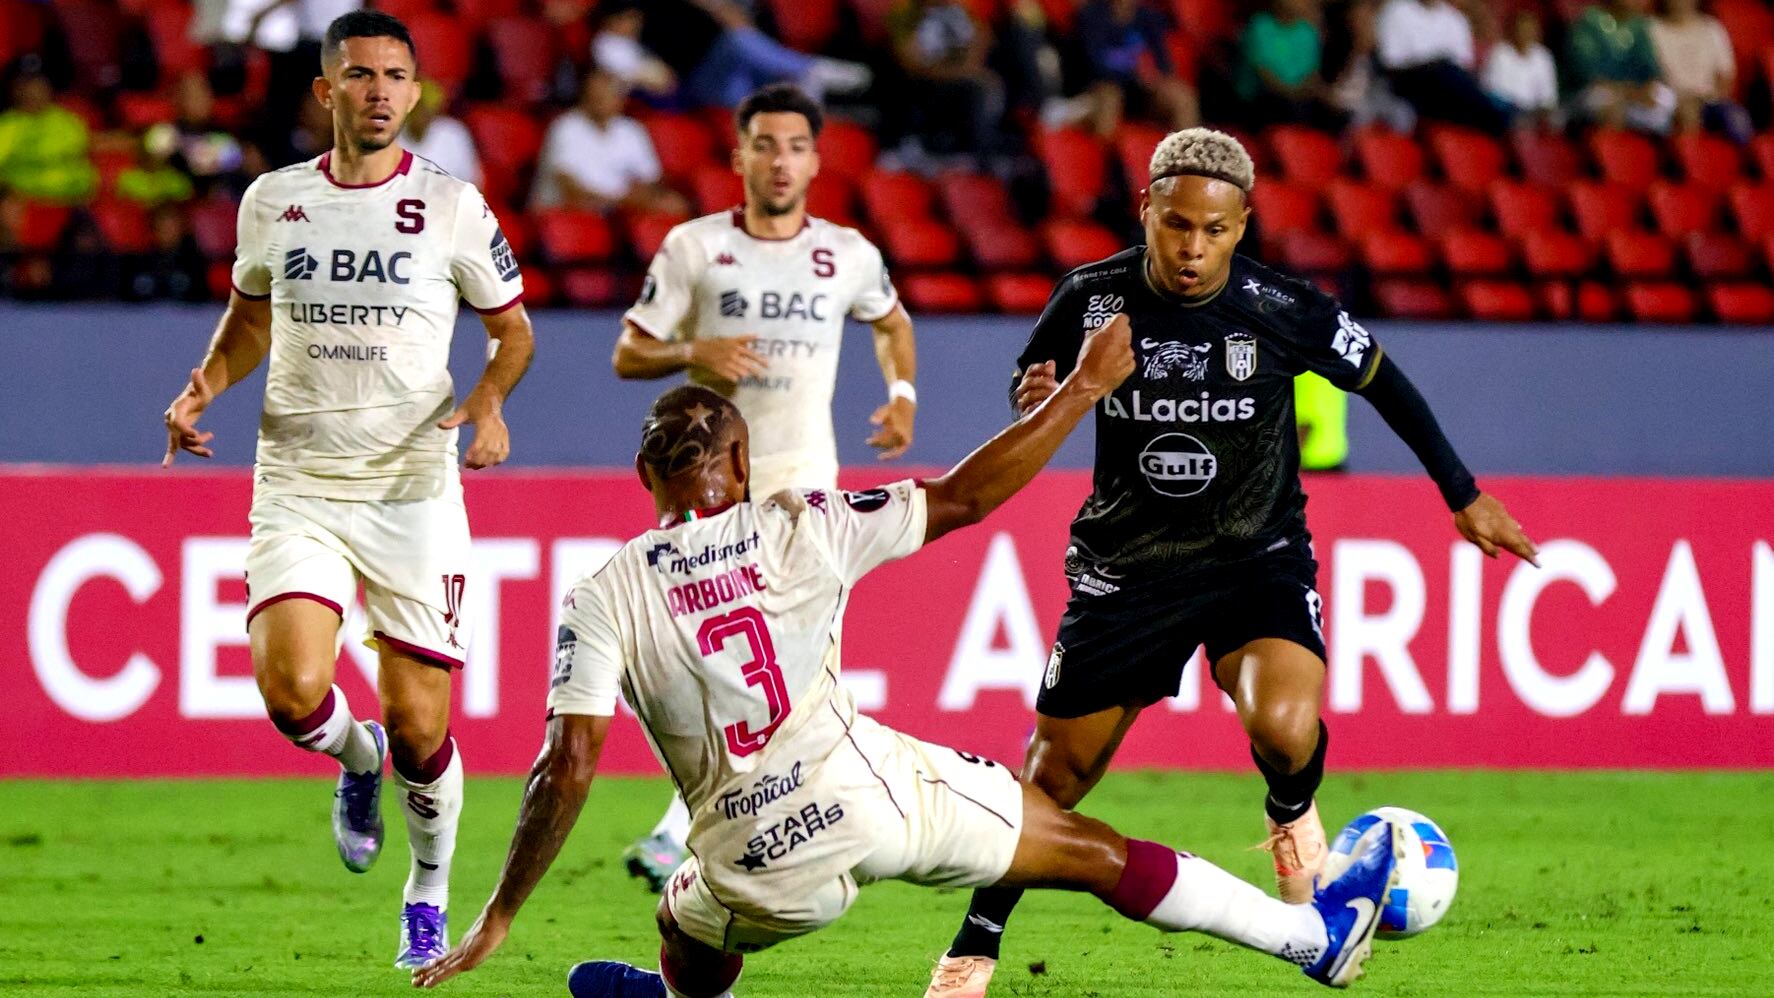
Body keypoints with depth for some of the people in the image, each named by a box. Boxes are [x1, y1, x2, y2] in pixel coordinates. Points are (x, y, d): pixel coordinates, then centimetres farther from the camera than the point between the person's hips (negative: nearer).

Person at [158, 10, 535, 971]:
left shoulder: (451, 206, -2)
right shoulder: (272, 201, 5)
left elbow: (512, 327, 9)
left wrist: (488, 399, -11)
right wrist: (205, 386, 3)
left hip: (414, 488, -1)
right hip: (298, 485, 1)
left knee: (418, 729, -2)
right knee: (292, 692, -19)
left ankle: (429, 891, 25)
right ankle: (353, 757, 18)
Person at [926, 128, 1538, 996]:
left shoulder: (1284, 311, -16)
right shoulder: (1091, 300, -12)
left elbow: (1382, 382, 1)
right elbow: (1030, 384, 7)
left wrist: (1464, 497, 7)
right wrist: (1037, 401, -18)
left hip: (1258, 558, -2)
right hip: (1128, 565, 2)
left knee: (1284, 727, -28)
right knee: (1055, 776, 5)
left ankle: (1293, 820, 8)